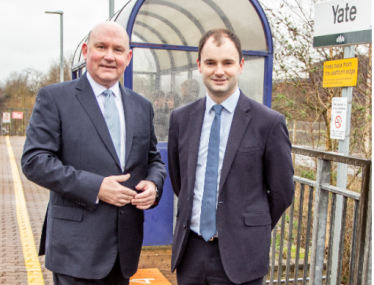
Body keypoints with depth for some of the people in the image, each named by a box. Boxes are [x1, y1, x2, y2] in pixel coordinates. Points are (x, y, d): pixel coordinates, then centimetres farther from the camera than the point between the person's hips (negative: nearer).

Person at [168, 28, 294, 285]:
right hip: (190, 250, 4)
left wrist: (254, 232, 7)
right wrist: (195, 217, 11)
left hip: (240, 254, -3)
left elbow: (282, 192, -1)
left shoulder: (269, 123, -9)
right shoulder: (181, 119, 3)